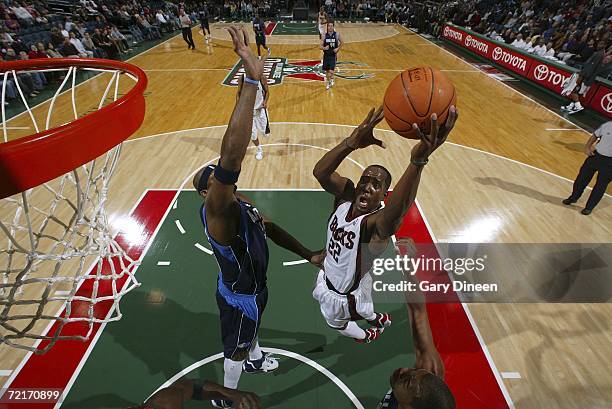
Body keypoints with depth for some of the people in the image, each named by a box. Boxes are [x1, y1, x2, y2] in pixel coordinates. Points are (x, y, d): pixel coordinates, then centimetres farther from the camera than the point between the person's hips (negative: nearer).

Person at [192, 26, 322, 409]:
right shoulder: (217, 211, -37)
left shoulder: (240, 202, -10)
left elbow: (270, 228, 3)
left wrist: (309, 254, 0)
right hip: (239, 295, -8)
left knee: (253, 326, 35)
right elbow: (231, 154, -56)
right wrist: (253, 79, -59)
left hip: (254, 284, 8)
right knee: (236, 348, 20)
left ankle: (255, 358, 69)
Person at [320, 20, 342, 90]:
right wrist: (324, 48, -22)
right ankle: (328, 83, 35)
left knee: (331, 71, -15)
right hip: (326, 55, 2)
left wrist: (338, 48, -5)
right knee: (327, 71, 12)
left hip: (333, 55, -2)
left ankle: (331, 79, 18)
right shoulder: (324, 35, -3)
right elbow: (320, 46, -1)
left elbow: (341, 42, 10)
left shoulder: (337, 34, -5)